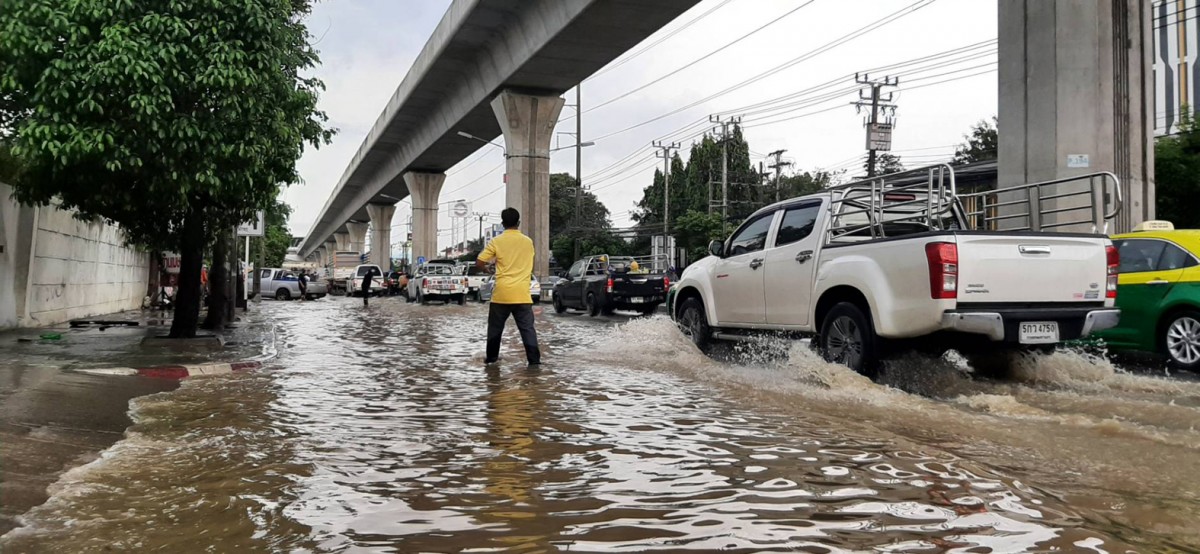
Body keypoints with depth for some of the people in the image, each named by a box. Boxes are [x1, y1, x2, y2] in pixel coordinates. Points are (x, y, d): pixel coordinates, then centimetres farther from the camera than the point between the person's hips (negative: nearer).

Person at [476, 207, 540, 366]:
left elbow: (479, 263, -1)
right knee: (527, 328, 0)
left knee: (495, 327, 15)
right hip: (522, 294, 1)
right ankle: (534, 360, -7)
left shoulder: (497, 241, -3)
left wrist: (487, 266, 20)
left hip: (502, 293, -1)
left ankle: (491, 357, 23)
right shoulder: (528, 242, 7)